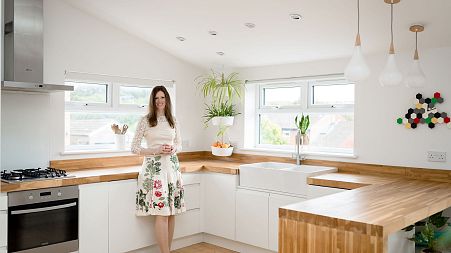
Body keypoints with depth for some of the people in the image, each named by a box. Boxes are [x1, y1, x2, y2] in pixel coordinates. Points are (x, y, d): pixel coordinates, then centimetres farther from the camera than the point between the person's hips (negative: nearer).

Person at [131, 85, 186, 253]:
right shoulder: (145, 121, -1)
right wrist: (157, 150, -14)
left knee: (172, 211, 5)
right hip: (154, 167, -4)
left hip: (172, 166, 4)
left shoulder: (173, 121, 11)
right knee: (161, 212, -9)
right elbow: (134, 148, -2)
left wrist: (173, 149, -4)